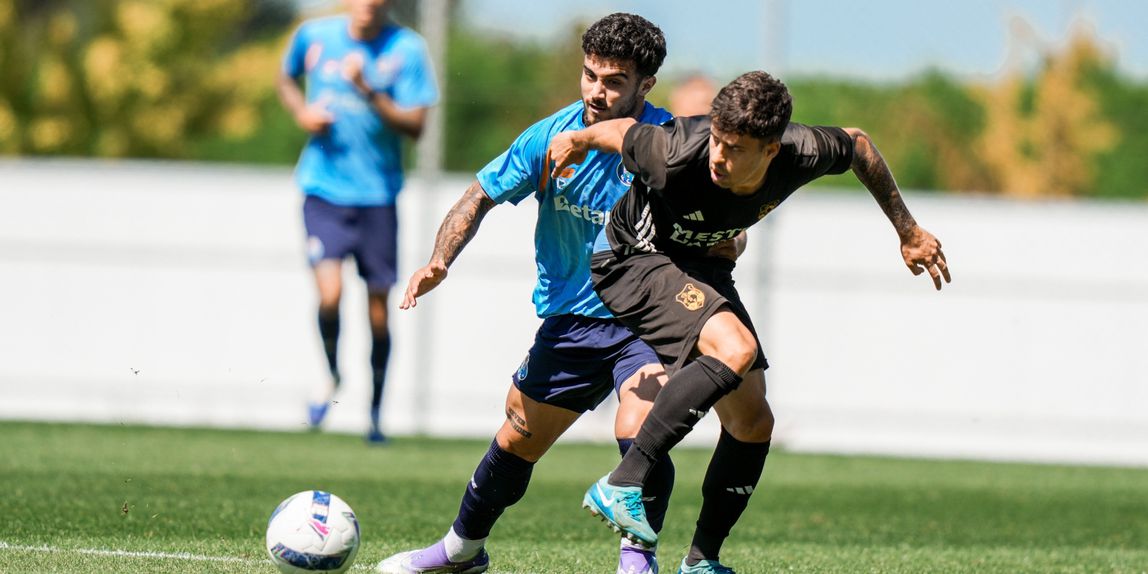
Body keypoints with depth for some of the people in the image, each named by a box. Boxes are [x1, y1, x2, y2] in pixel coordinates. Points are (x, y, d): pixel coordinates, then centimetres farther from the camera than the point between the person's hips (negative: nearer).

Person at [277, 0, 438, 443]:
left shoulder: (406, 49, -5)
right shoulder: (314, 36, 1)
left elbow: (415, 125, -10)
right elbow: (286, 79, 21)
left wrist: (369, 93, -23)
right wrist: (302, 112, 1)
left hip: (377, 194, 0)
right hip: (323, 190, 0)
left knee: (378, 310, 5)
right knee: (330, 294, -18)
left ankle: (376, 413, 25)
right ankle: (332, 375, 12)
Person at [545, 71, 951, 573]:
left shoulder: (801, 155, -24)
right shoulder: (679, 154, -36)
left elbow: (859, 145, 0)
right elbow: (622, 132, -13)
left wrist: (908, 233, 8)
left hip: (703, 267, 6)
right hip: (633, 260, -6)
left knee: (753, 422, 4)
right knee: (735, 349, -33)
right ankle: (622, 485, -30)